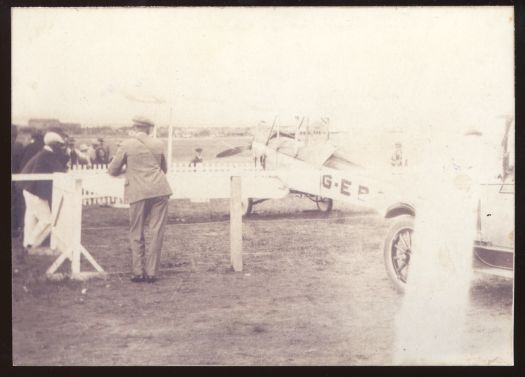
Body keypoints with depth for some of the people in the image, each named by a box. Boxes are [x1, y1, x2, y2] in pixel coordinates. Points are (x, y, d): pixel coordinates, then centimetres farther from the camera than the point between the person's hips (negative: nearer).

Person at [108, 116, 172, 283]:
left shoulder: (127, 145, 1)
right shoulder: (158, 144, 9)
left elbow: (112, 170, 7)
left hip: (138, 193, -2)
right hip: (159, 191, 2)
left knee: (136, 234, 10)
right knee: (156, 232, 4)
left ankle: (138, 272, 9)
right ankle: (151, 272, 4)